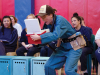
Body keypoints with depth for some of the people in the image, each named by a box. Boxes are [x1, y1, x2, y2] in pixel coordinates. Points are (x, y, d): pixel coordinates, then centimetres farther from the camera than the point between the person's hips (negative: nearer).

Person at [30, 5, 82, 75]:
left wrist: (39, 37, -37)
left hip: (73, 47, -8)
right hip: (62, 47, 8)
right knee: (48, 66, -2)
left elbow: (56, 35, -35)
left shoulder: (60, 20, -22)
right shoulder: (49, 23, 1)